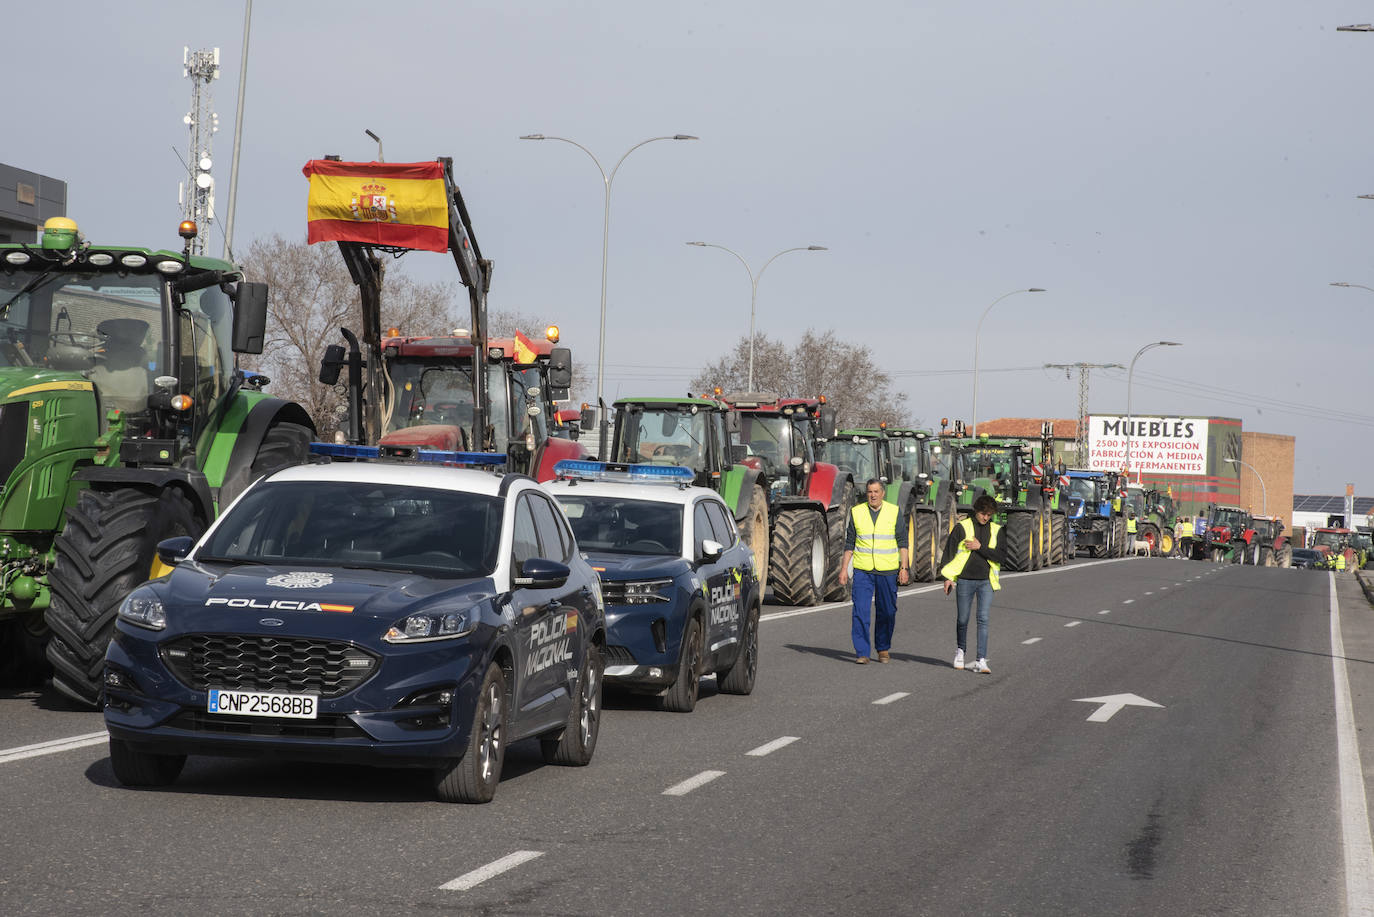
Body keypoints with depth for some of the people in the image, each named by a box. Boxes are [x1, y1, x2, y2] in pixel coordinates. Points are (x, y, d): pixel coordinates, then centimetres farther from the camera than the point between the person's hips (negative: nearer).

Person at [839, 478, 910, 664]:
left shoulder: (894, 512, 2)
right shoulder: (856, 512, 5)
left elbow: (902, 542, 4)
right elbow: (850, 543, 10)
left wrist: (904, 568, -3)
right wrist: (844, 568, 5)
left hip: (887, 571, 0)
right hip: (863, 571, 0)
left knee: (887, 612, 5)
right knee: (860, 611, -9)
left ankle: (883, 650, 19)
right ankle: (861, 652, -6)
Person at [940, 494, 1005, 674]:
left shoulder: (996, 531, 6)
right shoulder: (962, 527, -1)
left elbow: (1001, 556, -3)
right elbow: (949, 551, 1)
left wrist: (980, 547, -13)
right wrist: (948, 577, -5)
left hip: (986, 581, 1)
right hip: (965, 580, -1)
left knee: (983, 619, -9)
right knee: (963, 619, 8)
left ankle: (981, 661, -11)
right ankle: (960, 650, 34)